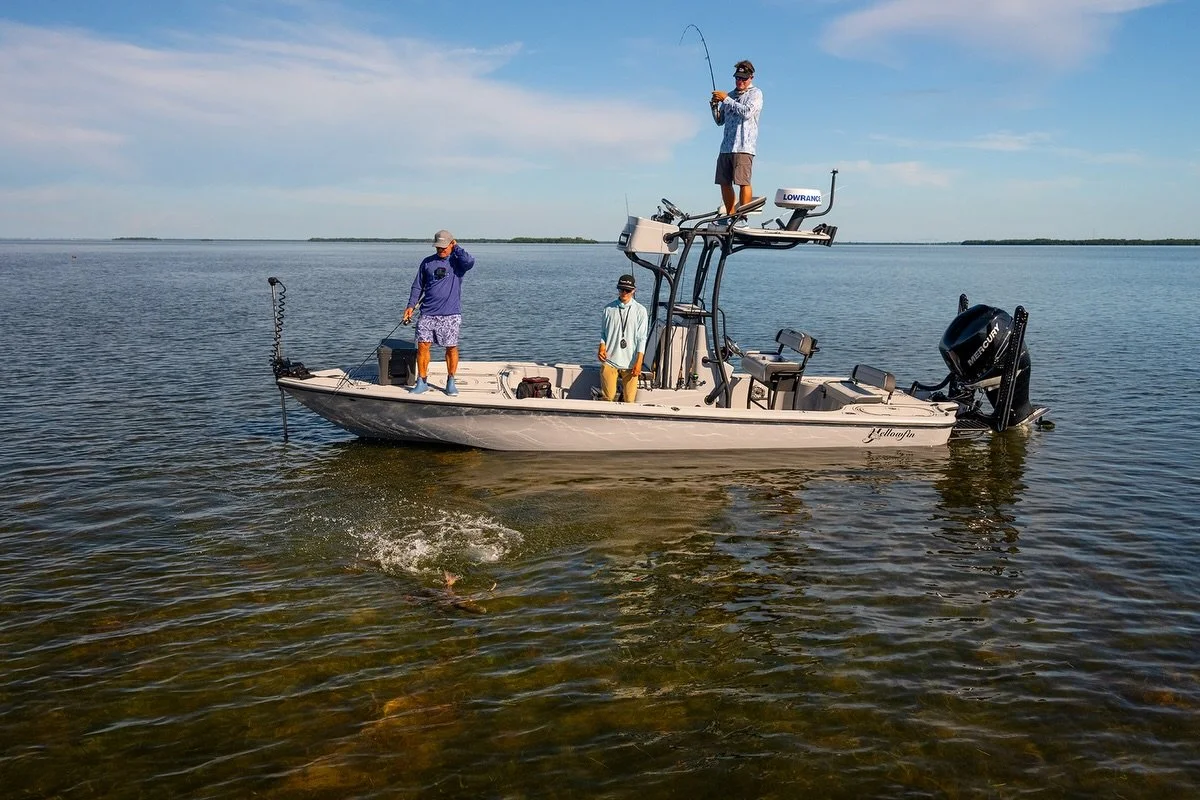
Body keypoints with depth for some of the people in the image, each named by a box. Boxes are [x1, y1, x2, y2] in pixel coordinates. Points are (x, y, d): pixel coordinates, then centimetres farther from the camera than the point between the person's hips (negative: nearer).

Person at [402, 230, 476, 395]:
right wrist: (411, 305, 6)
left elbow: (470, 261, -22)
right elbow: (418, 286, 15)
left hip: (451, 314, -2)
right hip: (428, 313, 2)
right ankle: (422, 382, 8)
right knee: (422, 345, -2)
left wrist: (456, 248, -7)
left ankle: (451, 382, 15)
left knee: (451, 348, 2)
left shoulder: (457, 261, 3)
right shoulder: (427, 262, 11)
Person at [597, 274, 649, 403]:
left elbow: (642, 338, -1)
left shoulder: (640, 310, 0)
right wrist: (602, 347, -6)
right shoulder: (609, 308, 6)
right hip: (609, 360, 1)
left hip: (630, 363, -1)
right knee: (607, 397, -2)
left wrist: (638, 362, -7)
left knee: (629, 400, -1)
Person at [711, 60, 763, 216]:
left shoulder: (755, 93, 4)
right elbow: (720, 121, 23)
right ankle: (730, 216, 12)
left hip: (744, 147, -7)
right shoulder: (731, 95, 22)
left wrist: (726, 99, -11)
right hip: (726, 147, 7)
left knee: (743, 182, -13)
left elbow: (747, 112, -14)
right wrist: (715, 107, 3)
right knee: (724, 183, 5)